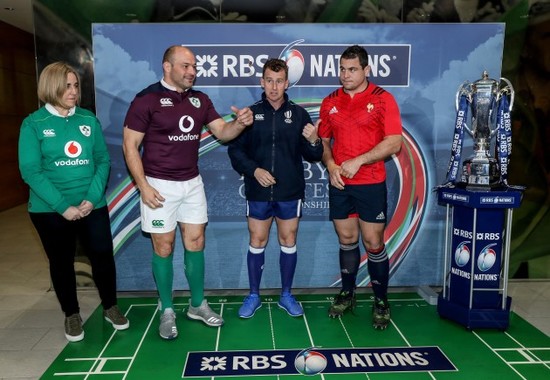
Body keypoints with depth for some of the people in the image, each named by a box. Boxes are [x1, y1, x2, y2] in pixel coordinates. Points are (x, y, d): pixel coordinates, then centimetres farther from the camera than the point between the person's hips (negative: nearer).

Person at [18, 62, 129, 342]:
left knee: (103, 256, 6)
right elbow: (30, 171, -10)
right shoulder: (33, 124, -6)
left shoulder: (89, 120, 1)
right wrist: (63, 206, -16)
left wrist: (92, 198, -12)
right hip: (50, 210, -1)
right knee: (61, 262, 12)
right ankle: (71, 315, 32)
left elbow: (103, 161, 0)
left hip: (93, 207, 2)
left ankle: (110, 307, 29)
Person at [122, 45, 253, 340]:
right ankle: (167, 311, 21)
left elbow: (222, 132, 5)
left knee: (196, 243, 10)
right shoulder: (146, 99, -9)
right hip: (159, 185, -5)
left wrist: (240, 123, -17)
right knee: (164, 248, 5)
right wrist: (143, 186, -15)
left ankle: (198, 305, 26)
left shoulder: (200, 100, 6)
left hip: (192, 183, 5)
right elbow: (130, 145, -9)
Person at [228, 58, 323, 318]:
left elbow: (312, 157, 3)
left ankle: (286, 295, 26)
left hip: (290, 192, 1)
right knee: (257, 242, 7)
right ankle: (253, 296, 24)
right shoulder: (251, 113, 1)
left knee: (288, 242, 9)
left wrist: (314, 142, -19)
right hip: (258, 192, 0)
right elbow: (235, 149, 1)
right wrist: (253, 170, -14)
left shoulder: (298, 114, 1)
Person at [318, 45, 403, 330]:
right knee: (346, 240, 12)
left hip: (371, 184, -3)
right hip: (339, 184, 3)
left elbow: (394, 143, -10)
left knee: (373, 244, 2)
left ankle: (381, 302, 20)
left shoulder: (382, 99, -4)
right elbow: (323, 140, 13)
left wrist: (358, 161, -17)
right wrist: (330, 165, -5)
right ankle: (347, 294, 29)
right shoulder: (330, 102, 8)